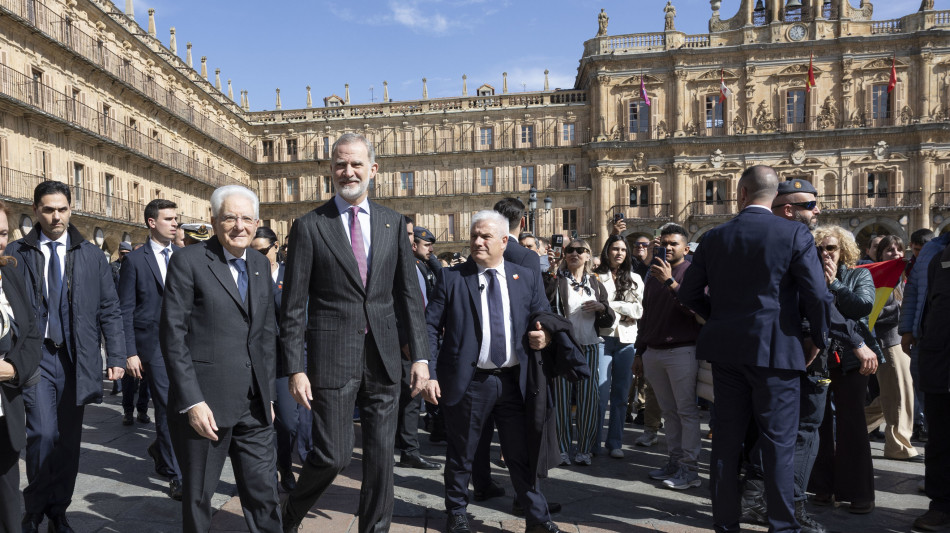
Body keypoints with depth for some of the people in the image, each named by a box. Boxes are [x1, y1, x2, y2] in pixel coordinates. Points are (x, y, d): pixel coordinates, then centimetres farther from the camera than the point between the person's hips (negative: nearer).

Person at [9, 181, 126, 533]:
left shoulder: (91, 255, 5)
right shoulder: (17, 253, 2)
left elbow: (109, 310, 5)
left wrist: (117, 357, -2)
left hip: (77, 357, 2)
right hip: (36, 356, -2)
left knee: (69, 438, 9)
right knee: (43, 433, -9)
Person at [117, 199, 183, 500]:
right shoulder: (135, 260, -1)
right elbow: (125, 311, -2)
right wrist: (130, 353, -8)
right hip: (153, 345, -4)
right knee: (168, 407, -3)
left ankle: (160, 449, 39)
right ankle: (175, 475, 10)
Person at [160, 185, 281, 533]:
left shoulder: (260, 264, 10)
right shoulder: (187, 261, -7)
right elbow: (172, 334, -10)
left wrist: (268, 394, 12)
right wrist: (192, 401, -15)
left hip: (255, 406, 5)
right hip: (204, 403, -4)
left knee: (264, 492, 9)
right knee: (198, 495, 13)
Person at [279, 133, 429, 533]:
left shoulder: (393, 223, 8)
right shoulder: (309, 226, -1)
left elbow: (409, 294, 8)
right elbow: (293, 306, -2)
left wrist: (420, 355, 2)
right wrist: (295, 369, -7)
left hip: (383, 357, 3)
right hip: (332, 357, -3)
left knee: (381, 455, 10)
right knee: (333, 455, 0)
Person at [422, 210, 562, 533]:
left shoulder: (528, 278, 7)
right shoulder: (451, 278, -1)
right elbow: (431, 326, -3)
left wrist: (545, 335, -10)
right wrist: (430, 373, -10)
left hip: (514, 381, 2)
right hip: (468, 382, -2)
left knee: (522, 455, 11)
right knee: (460, 455, 13)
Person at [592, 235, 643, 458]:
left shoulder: (635, 279, 14)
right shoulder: (597, 277, 3)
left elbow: (640, 310, 2)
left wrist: (610, 306, -6)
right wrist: (625, 310, -5)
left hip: (627, 340, 3)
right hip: (603, 337, -3)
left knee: (620, 394, 6)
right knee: (601, 392, -6)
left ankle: (615, 443, 14)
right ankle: (594, 442, 7)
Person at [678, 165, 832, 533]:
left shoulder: (714, 237, 2)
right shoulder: (795, 234, -7)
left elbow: (689, 293, 7)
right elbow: (818, 296, -10)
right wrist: (817, 340, 6)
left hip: (726, 350, 3)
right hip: (776, 350, -3)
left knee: (727, 440, 11)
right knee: (778, 443, 6)